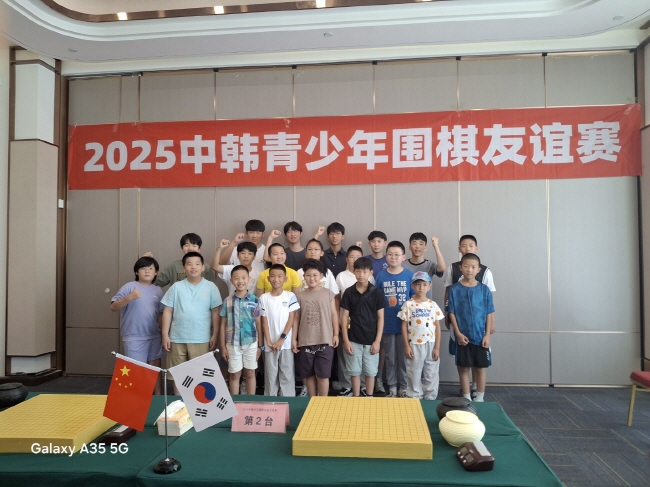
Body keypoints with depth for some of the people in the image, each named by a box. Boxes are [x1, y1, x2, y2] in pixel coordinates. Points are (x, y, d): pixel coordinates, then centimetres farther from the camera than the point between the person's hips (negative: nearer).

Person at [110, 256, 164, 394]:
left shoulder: (157, 291, 8)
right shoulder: (129, 287, -7)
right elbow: (113, 307, -14)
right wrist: (129, 297, -29)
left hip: (154, 336, 5)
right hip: (134, 338, -5)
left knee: (155, 369, 14)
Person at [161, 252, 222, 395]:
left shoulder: (210, 287, -1)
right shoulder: (176, 287, 2)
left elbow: (215, 312, 0)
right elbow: (168, 311, 3)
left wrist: (214, 335, -3)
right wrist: (165, 335, -1)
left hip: (201, 339, -1)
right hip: (178, 338, 1)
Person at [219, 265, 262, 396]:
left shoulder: (255, 300, -3)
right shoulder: (228, 301, -2)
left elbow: (258, 324, 1)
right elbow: (223, 325, 3)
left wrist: (260, 346, 0)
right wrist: (223, 346, 1)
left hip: (251, 343, 0)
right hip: (233, 344, 0)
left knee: (250, 374, 12)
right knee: (234, 375, 11)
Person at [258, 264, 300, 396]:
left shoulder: (290, 296, -1)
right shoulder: (263, 298, 2)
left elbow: (292, 319, -3)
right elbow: (264, 321, 1)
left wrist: (282, 339, -10)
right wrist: (269, 342, -7)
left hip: (286, 343, -1)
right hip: (270, 344, 1)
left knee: (287, 374, 4)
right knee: (270, 375, 9)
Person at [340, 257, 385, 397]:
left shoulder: (376, 293, -4)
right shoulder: (349, 292, -2)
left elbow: (380, 318, -2)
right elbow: (344, 317, 0)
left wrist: (377, 340, -7)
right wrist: (346, 340, -5)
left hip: (371, 340, 0)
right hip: (353, 339, 1)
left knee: (370, 372, 10)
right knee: (355, 371, 10)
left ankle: (369, 398, 25)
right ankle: (356, 398, 24)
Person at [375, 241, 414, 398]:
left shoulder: (409, 275, -4)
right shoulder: (381, 276, -2)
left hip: (405, 324, -1)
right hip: (387, 325, 1)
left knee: (404, 357, 10)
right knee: (390, 358, 12)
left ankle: (403, 386, 24)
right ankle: (392, 386, 25)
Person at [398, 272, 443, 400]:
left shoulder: (433, 305, 2)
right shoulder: (408, 304, -2)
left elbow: (437, 327, 3)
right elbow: (404, 326, -1)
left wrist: (437, 347, -2)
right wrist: (406, 346, -6)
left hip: (431, 345, 1)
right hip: (414, 345, -1)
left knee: (431, 375, 9)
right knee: (414, 375, 7)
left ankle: (430, 399, 22)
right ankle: (415, 400, 19)